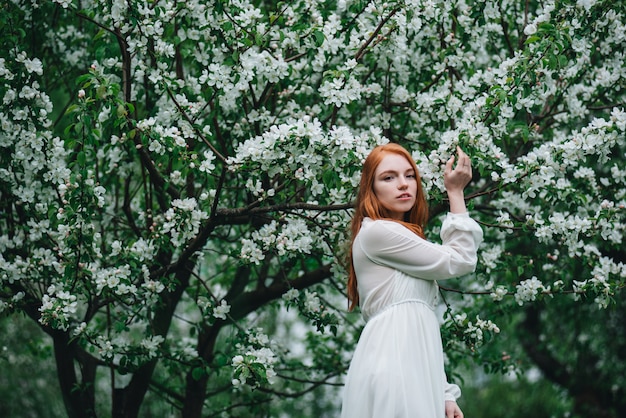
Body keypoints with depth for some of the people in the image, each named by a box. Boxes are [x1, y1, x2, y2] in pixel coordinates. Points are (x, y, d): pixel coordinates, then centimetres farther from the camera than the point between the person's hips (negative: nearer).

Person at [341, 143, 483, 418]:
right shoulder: (376, 232, -3)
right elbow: (460, 261, -1)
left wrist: (444, 393, 14)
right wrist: (456, 193, 7)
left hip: (415, 368, 9)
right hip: (392, 364, -9)